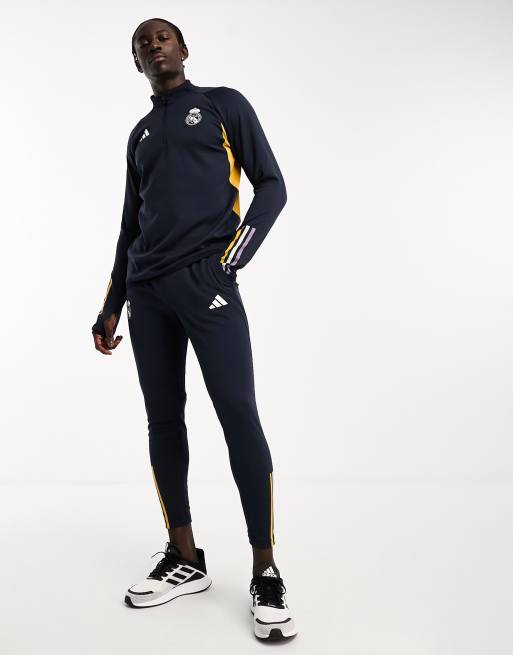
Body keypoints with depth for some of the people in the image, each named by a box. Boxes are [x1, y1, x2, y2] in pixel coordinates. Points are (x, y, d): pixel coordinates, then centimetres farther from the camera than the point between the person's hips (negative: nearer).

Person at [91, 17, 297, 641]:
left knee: (239, 416, -12)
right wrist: (110, 307, 19)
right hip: (148, 292, 6)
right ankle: (184, 560, 15)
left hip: (205, 283, -5)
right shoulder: (140, 134, 24)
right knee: (163, 421, 5)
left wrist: (228, 263, -10)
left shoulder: (223, 105, 10)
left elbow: (272, 186, 2)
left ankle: (266, 573, -4)